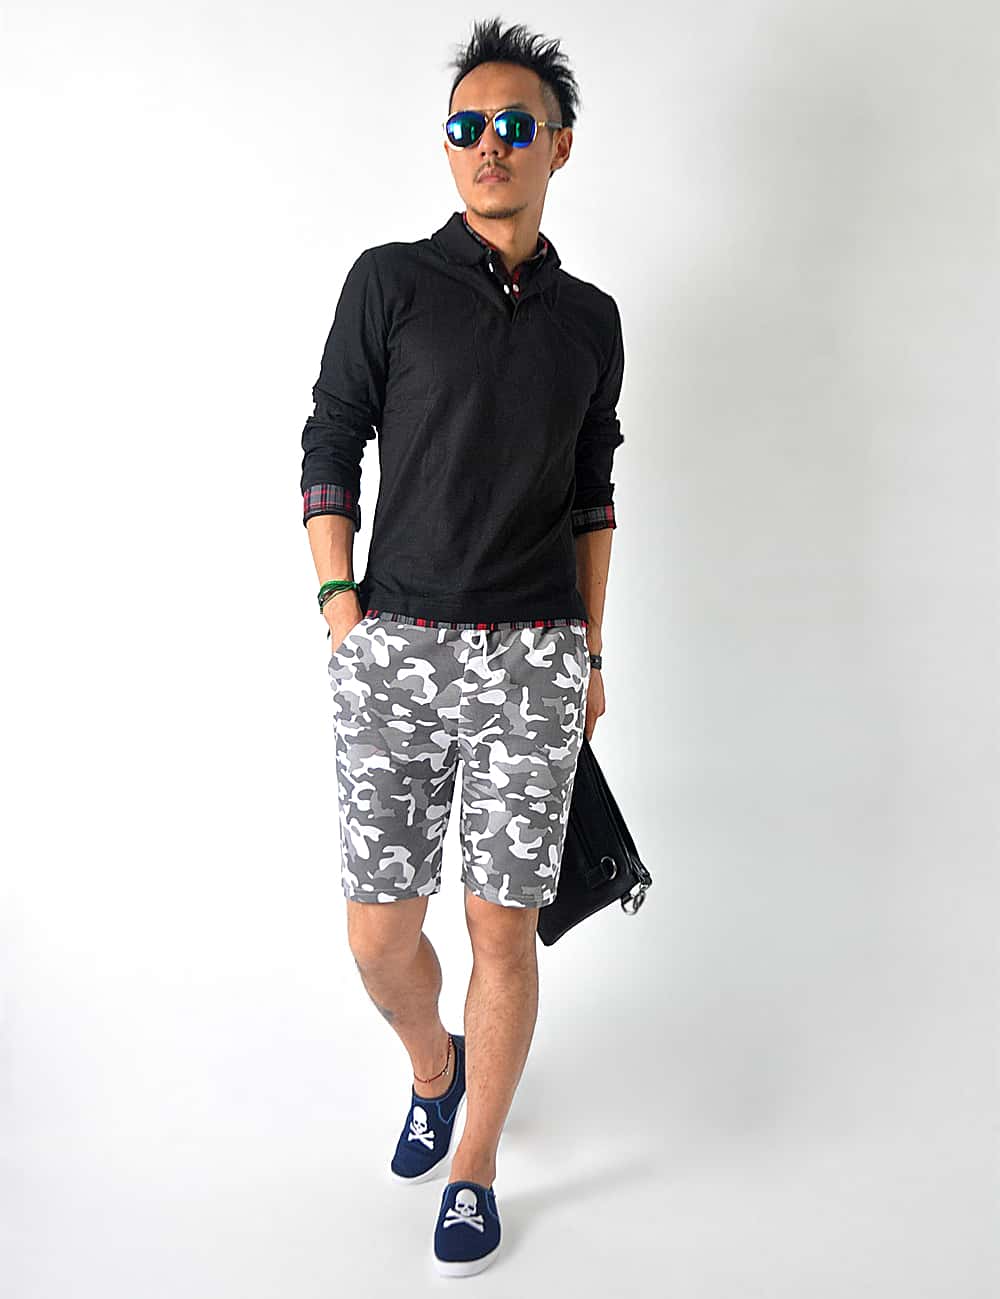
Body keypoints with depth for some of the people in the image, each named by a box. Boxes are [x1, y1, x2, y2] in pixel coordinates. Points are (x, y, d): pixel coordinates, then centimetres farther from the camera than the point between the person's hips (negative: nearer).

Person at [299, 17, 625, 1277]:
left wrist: (591, 654, 13)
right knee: (378, 932, 5)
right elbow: (330, 448, 4)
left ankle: (473, 1170, 28)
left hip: (534, 661, 1)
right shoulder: (390, 281, 3)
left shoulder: (589, 318, 11)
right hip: (395, 653, -1)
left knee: (503, 931, 4)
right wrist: (340, 605, -4)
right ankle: (433, 1068, 40)